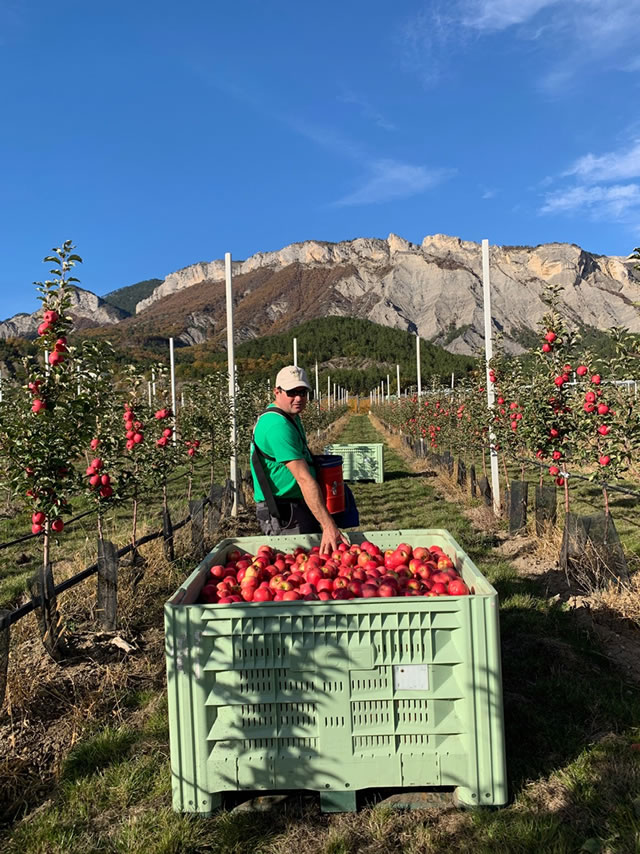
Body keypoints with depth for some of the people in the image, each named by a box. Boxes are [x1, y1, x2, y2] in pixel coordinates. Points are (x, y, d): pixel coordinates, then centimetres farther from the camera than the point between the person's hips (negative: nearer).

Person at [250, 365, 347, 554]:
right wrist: (328, 525, -33)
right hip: (283, 515, -10)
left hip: (298, 508, 10)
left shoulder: (291, 417, 11)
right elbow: (304, 479, -30)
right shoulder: (277, 425, -23)